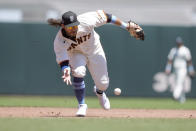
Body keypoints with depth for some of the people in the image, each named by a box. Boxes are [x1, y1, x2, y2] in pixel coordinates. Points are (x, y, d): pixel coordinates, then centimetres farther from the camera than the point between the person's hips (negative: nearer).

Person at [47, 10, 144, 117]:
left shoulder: (85, 21, -36)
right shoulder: (59, 41, -33)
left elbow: (104, 16, -24)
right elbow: (63, 61, -35)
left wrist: (126, 26, -18)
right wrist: (66, 72, -59)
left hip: (94, 50, 1)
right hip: (76, 54, -1)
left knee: (103, 83, 3)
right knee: (78, 72, -32)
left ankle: (99, 92, 45)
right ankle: (82, 106, -11)